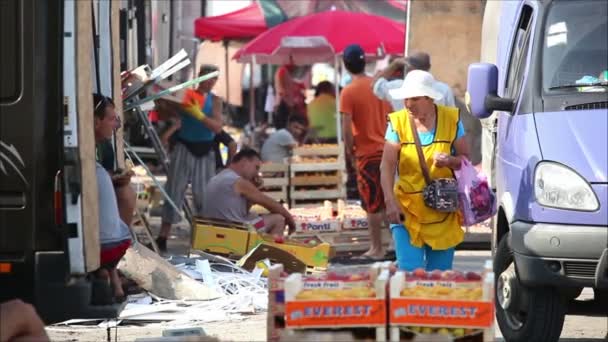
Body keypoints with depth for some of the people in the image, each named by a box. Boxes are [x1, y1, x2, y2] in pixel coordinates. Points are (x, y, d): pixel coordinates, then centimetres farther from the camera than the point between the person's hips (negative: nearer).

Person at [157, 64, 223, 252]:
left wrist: (199, 115, -25)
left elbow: (217, 127, -10)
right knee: (175, 190, -3)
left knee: (204, 194, 4)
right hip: (184, 148, -2)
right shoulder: (185, 95, 0)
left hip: (204, 151, 2)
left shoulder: (214, 100, 4)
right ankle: (163, 236, -4)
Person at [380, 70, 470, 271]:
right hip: (406, 211, -1)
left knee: (440, 274, 5)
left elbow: (466, 158, 7)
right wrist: (390, 202, -20)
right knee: (409, 272, -11)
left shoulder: (451, 119, 1)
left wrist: (449, 161, -17)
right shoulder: (398, 122, -1)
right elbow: (387, 165, -8)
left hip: (443, 212, 1)